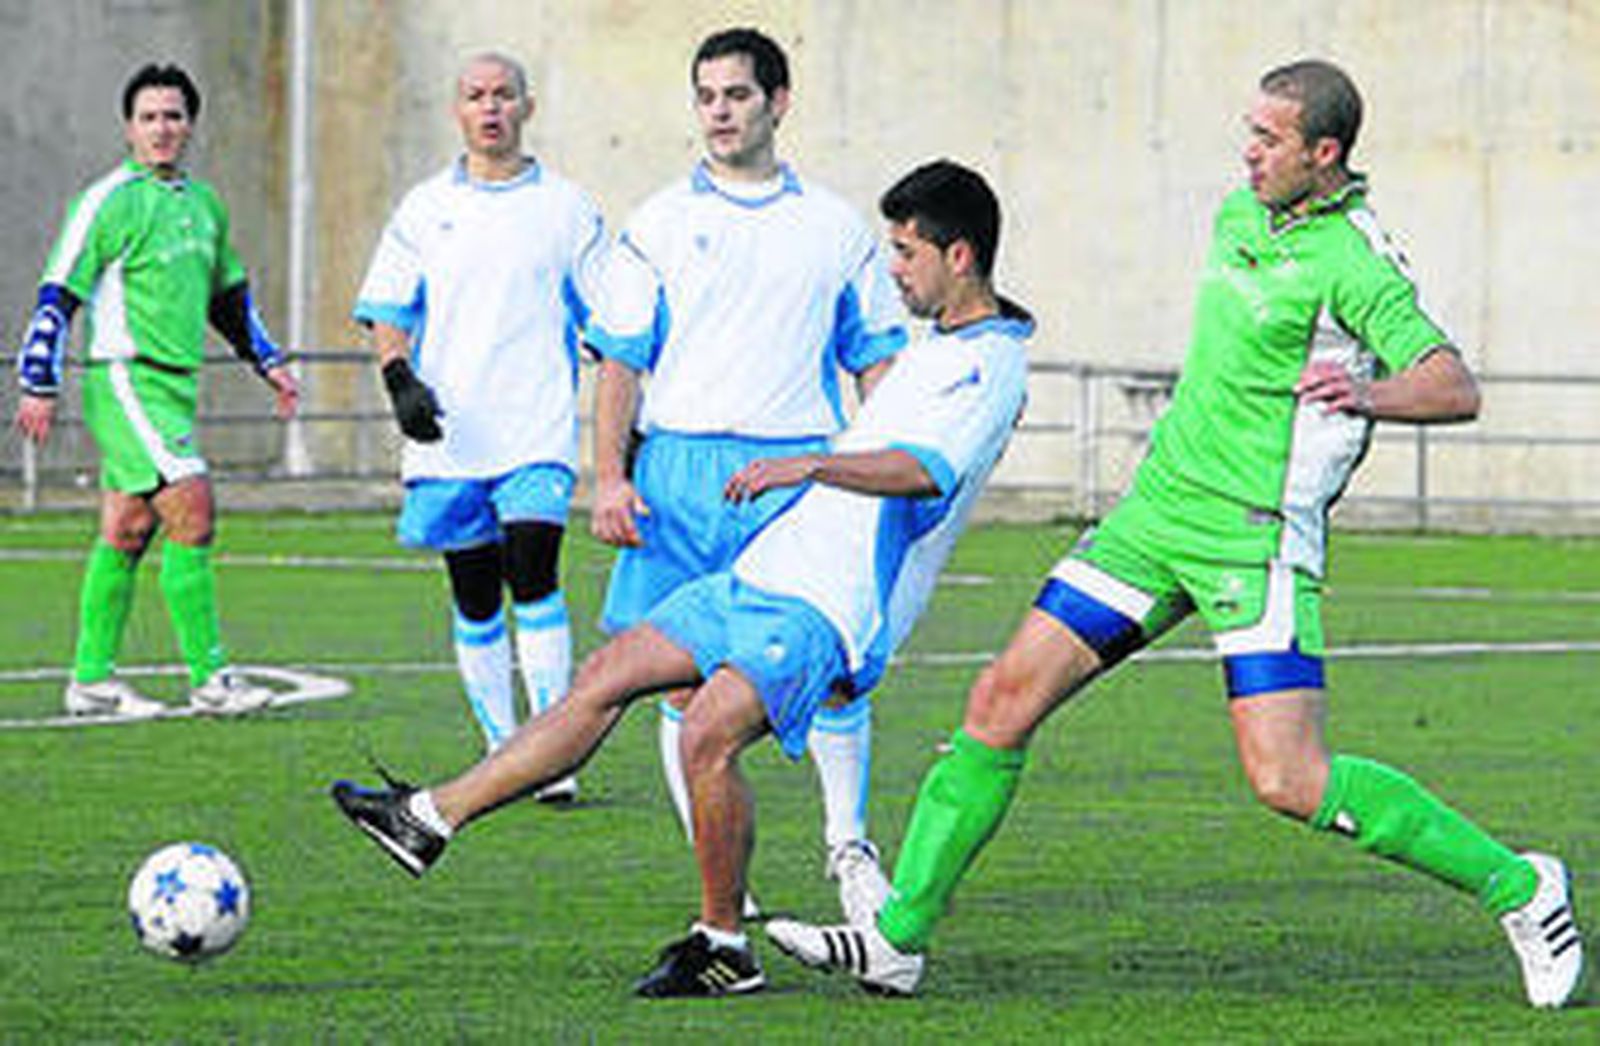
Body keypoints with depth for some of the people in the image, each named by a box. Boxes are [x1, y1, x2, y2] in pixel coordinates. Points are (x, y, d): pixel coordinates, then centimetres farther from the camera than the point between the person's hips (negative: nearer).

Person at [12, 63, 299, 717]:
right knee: (192, 511, -15)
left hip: (176, 383, 8)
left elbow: (228, 295, 28)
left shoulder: (204, 203, 14)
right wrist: (40, 386, -14)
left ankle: (92, 680, 17)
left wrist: (268, 363, 23)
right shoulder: (108, 203, -9)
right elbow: (58, 296, -9)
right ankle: (209, 677, -14)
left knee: (126, 531, 11)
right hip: (126, 379, -8)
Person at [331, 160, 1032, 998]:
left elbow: (924, 470, -30)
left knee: (707, 731, -26)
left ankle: (723, 948, -12)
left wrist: (810, 465, -44)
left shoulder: (993, 366, -12)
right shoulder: (939, 346, 18)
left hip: (826, 613, -10)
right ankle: (432, 818, 8)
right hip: (760, 579, 10)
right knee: (608, 675, 5)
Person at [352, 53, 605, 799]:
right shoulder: (425, 208, 10)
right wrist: (400, 379, -11)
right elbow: (387, 311, 8)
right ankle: (501, 751, 15)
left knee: (532, 573, -18)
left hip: (538, 432, -2)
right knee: (474, 598, 5)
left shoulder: (564, 207, 7)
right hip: (449, 437, 2)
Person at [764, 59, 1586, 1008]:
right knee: (1005, 698, 0)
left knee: (1290, 782, -15)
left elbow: (1456, 388, -25)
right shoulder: (1240, 216, 11)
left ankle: (1514, 885, 2)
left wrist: (1367, 394, -43)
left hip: (1255, 536, -8)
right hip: (1157, 508, 8)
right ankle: (898, 939, 6)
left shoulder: (1353, 261, -14)